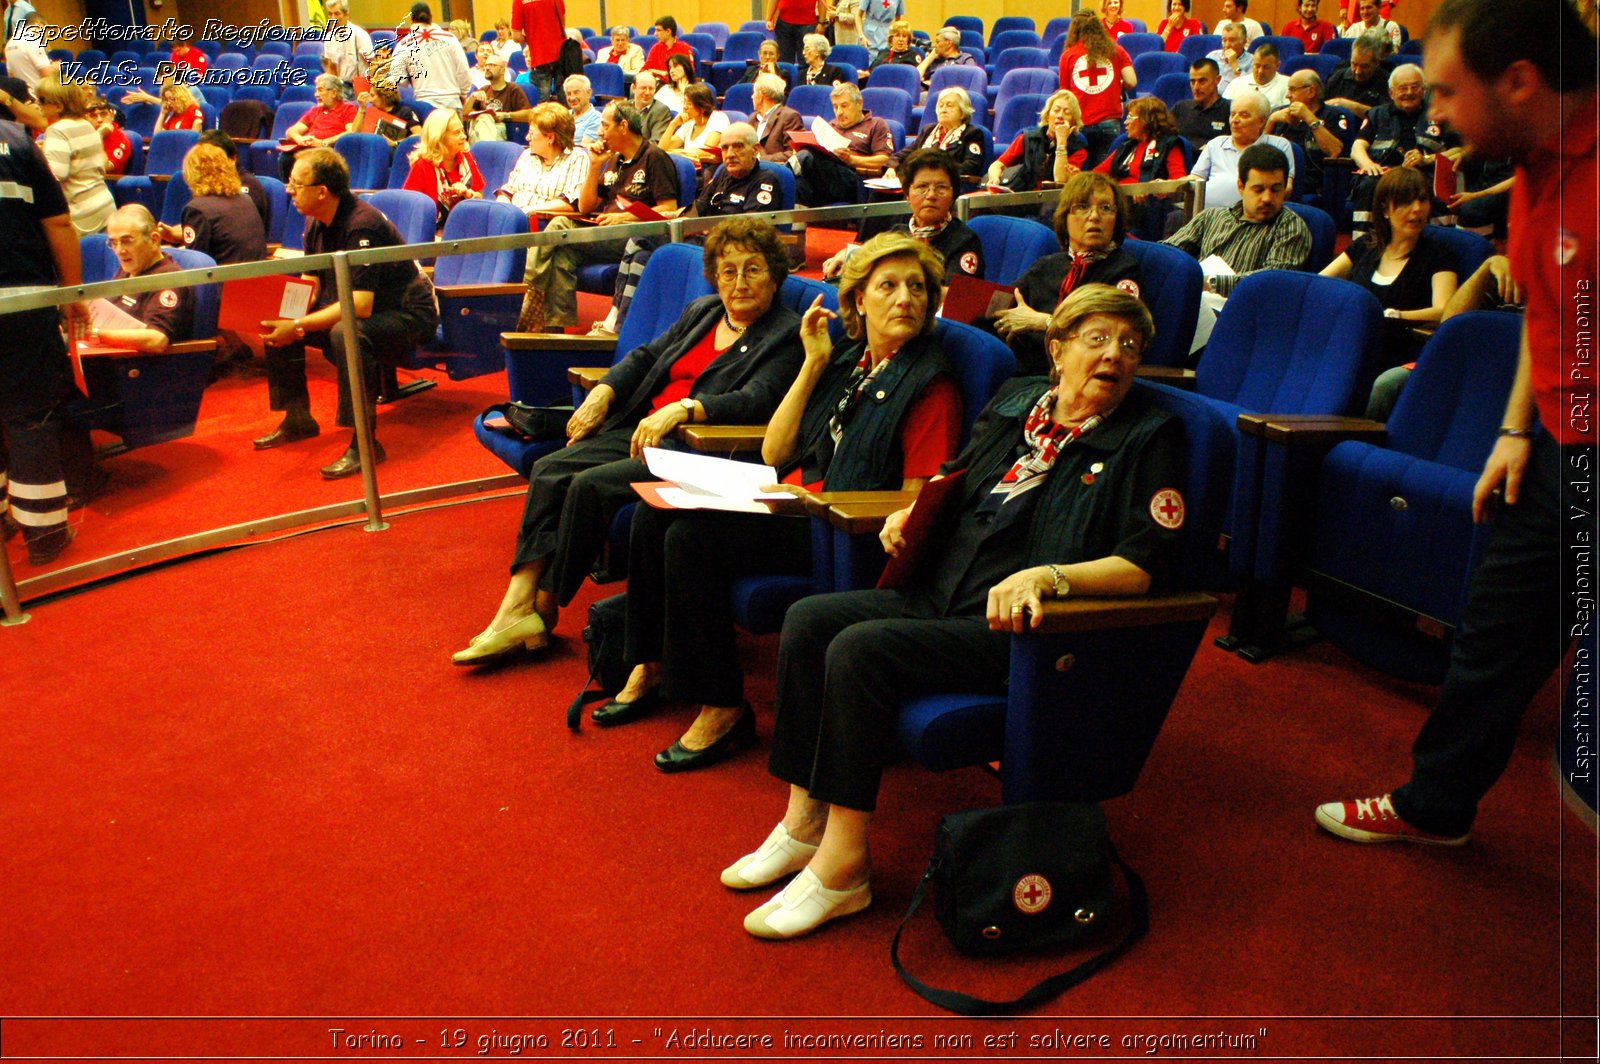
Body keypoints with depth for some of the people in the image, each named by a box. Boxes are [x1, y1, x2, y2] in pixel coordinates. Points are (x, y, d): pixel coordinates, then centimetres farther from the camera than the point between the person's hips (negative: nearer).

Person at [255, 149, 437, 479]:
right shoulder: (316, 222, 1)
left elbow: (360, 306, -32)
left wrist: (298, 326, -32)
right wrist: (286, 317, -13)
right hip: (351, 307, 9)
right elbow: (310, 286, 8)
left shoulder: (362, 225, -26)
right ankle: (297, 418, 14)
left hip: (407, 314, -9)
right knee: (276, 324, 1)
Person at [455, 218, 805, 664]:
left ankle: (544, 610, -7)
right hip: (640, 431, 8)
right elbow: (645, 356, 25)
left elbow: (756, 401, -19)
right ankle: (518, 604, -15)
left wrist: (681, 408, -30)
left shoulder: (786, 336, -4)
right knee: (550, 469, -11)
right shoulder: (702, 312, 20)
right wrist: (603, 391, 7)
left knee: (592, 485, -24)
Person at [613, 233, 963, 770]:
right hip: (791, 506, 8)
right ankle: (650, 667, 4)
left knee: (691, 537, -23)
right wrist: (813, 365, 7)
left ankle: (723, 708, -12)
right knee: (655, 513, -7)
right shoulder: (847, 362, 15)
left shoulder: (930, 384, -6)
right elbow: (773, 454, 11)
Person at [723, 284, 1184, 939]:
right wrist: (911, 513, 10)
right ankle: (804, 821, -2)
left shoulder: (1149, 439, -4)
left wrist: (1046, 576, -28)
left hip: (1015, 627, -7)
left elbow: (1146, 565, -14)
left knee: (861, 649, -26)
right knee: (809, 620, -10)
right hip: (939, 597, 8)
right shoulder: (1016, 403, 14)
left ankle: (844, 866, -17)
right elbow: (957, 477, 31)